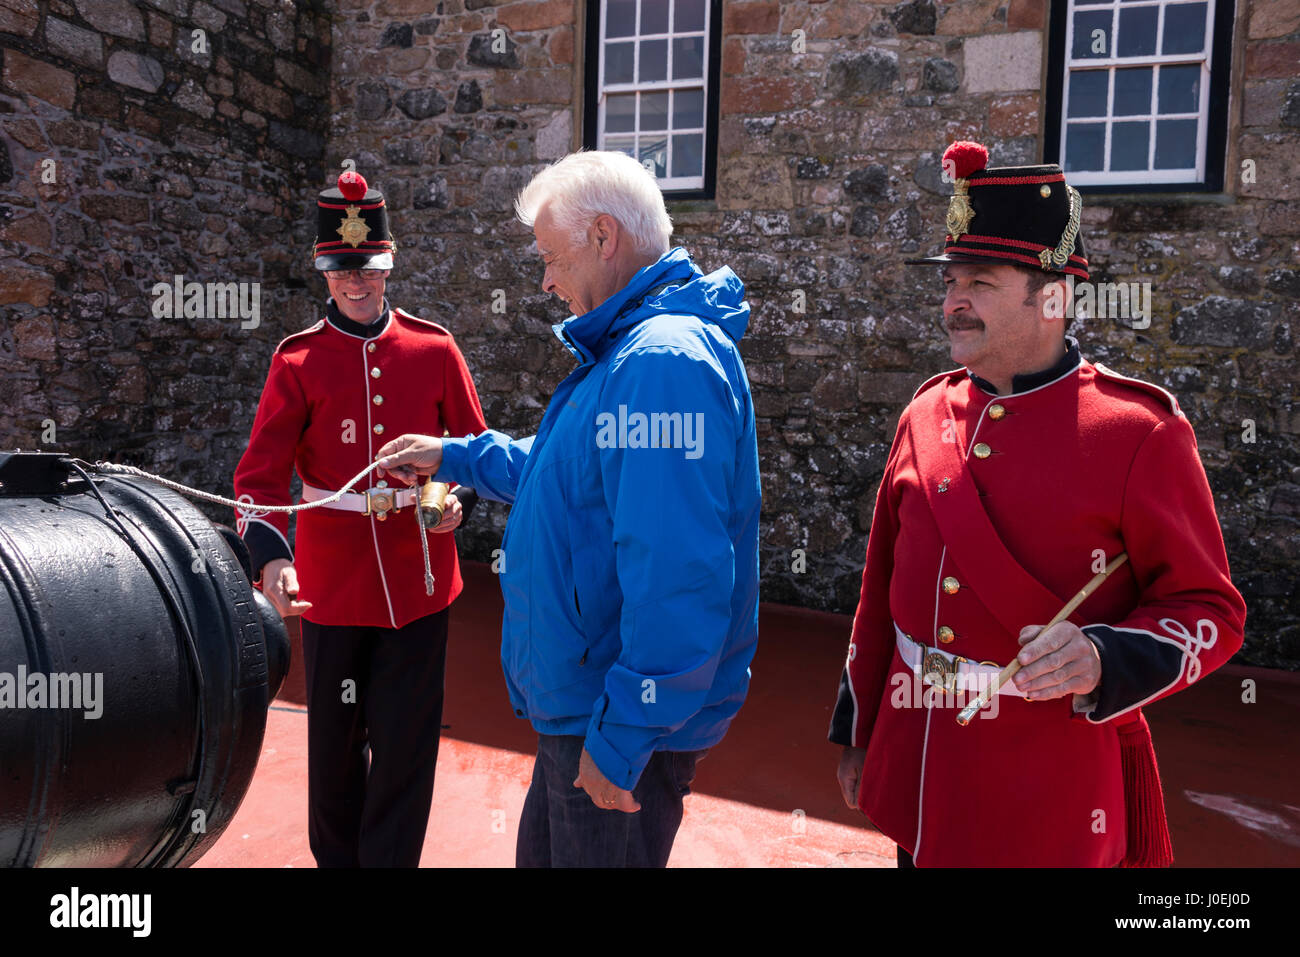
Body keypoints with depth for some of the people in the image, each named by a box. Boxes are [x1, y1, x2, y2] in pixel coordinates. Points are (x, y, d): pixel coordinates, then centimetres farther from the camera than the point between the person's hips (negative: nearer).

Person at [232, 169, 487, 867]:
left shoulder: (435, 349, 0)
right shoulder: (298, 360, -3)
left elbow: (475, 444, 9)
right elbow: (261, 474, -9)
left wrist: (457, 500, -10)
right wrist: (270, 555, -25)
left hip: (419, 584, 0)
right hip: (331, 586, 0)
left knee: (406, 745, 9)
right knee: (335, 744, 15)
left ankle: (390, 857, 29)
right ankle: (335, 857, 39)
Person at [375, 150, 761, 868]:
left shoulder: (664, 363, -26)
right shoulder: (623, 351, 11)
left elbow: (679, 581, -32)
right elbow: (563, 469, 25)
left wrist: (622, 739, -26)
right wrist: (451, 456, 23)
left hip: (621, 727, -10)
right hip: (577, 703, 10)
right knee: (543, 854, 26)